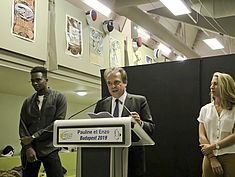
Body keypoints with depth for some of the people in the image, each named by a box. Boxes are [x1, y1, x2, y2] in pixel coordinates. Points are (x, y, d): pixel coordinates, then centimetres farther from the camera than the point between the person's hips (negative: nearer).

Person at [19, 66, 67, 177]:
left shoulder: (59, 98, 3)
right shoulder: (27, 102, 14)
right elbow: (22, 126, 8)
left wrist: (33, 137, -10)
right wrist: (28, 147, -7)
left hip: (49, 150, -3)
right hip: (29, 151, 4)